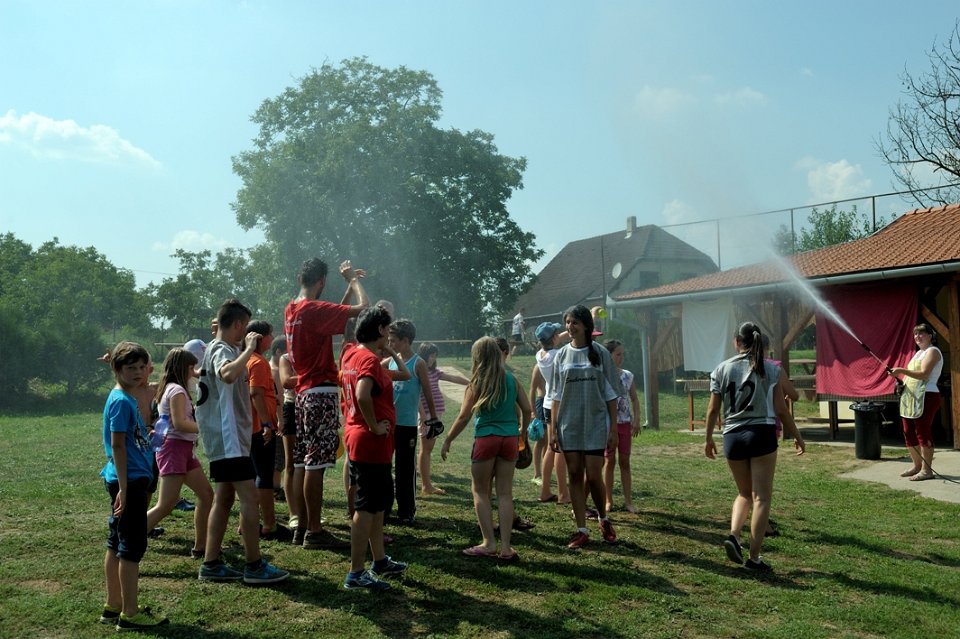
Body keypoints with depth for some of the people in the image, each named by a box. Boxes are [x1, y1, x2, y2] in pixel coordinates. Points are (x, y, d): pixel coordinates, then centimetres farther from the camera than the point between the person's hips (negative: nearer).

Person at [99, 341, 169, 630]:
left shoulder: (127, 399, 13)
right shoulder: (122, 401, -15)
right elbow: (117, 446, -19)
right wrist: (123, 487, -21)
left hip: (130, 480, 10)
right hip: (129, 481, -10)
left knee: (117, 545, 15)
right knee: (132, 547, -4)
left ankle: (113, 606, 24)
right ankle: (130, 613, 3)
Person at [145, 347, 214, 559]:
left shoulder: (168, 388, 18)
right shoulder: (177, 390, -12)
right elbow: (180, 423, -21)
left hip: (184, 450, 10)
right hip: (174, 447, -10)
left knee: (206, 494, 11)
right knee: (166, 505, -13)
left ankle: (200, 546, 17)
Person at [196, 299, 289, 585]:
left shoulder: (221, 348, 16)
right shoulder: (222, 350, -15)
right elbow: (228, 374, -40)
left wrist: (247, 349, 23)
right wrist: (248, 349, -28)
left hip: (226, 438, 11)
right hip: (227, 437, -11)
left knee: (224, 498, 12)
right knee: (249, 498, -9)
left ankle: (211, 564, 16)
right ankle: (254, 566, -4)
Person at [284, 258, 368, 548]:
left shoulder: (291, 310, 12)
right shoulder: (314, 309, -15)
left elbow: (335, 314, 22)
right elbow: (363, 307, -18)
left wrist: (350, 285, 21)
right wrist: (353, 280, -2)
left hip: (304, 391, 9)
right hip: (322, 392, -9)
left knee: (302, 462, 11)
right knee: (315, 464, -5)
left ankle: (303, 526, 19)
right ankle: (314, 532, 0)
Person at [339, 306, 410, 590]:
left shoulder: (350, 354, 8)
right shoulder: (370, 359, -19)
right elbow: (363, 395, -34)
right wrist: (375, 426, -21)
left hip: (358, 439, 10)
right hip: (371, 443, -10)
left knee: (379, 501, 19)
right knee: (367, 507, -3)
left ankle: (380, 561, 31)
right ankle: (356, 573, 4)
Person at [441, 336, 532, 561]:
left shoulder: (477, 384, -4)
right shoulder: (511, 379, 5)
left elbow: (463, 417, -7)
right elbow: (526, 409, 6)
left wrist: (447, 441, 3)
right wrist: (523, 431, 22)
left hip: (486, 439, -3)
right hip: (510, 439, 3)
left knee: (480, 491, 11)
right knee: (505, 493, 7)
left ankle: (489, 543, 7)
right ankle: (505, 547, 6)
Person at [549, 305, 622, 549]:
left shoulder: (600, 354, -1)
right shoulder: (562, 356, 5)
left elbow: (611, 394, 0)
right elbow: (557, 396, 7)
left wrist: (613, 429, -4)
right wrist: (553, 429, 2)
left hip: (595, 424, -2)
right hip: (569, 425, 3)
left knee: (594, 476, -3)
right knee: (574, 476, 4)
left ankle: (604, 519, 24)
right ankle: (581, 531, 14)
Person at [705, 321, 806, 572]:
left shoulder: (722, 370, 2)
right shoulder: (771, 370, -2)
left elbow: (713, 410, 4)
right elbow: (781, 410, -1)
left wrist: (708, 439, 16)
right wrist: (797, 436, 13)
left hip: (732, 437, 3)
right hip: (761, 434, -2)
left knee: (744, 493, 20)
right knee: (761, 497, 4)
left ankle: (733, 535, -2)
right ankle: (754, 557, 4)